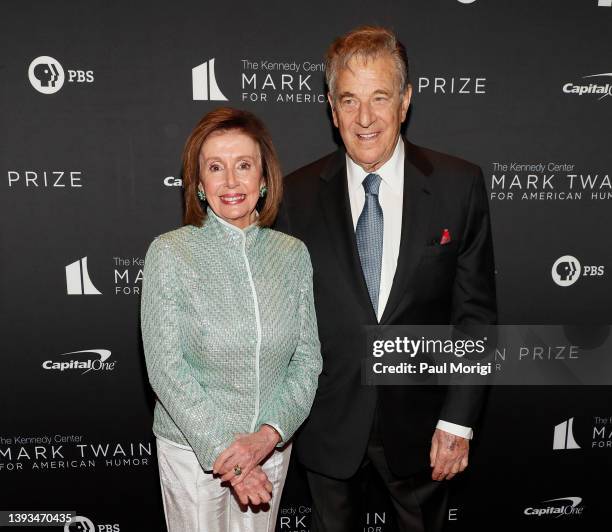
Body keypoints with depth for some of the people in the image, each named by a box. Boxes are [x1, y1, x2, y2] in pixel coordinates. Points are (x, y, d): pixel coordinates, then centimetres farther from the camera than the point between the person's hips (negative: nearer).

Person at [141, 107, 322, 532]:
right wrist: (221, 451, -16)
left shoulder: (293, 254, -5)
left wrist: (266, 435, -16)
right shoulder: (169, 252, -12)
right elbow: (166, 368, -14)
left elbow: (308, 358, -4)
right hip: (192, 447, -2)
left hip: (272, 446, 3)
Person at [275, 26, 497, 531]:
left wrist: (458, 420, -8)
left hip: (420, 421, 0)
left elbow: (476, 310, -6)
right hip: (328, 425, 1)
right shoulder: (297, 194, -8)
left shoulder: (459, 185, -9)